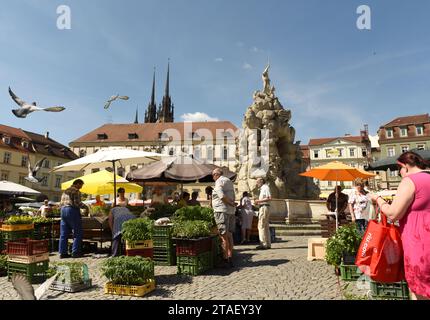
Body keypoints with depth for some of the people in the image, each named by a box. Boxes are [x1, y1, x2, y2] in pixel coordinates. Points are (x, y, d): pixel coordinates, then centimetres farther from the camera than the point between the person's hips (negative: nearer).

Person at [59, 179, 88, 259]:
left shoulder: (65, 191, 21)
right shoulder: (76, 191, -5)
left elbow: (61, 203, 22)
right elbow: (77, 203, -15)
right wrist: (85, 207, -2)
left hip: (63, 210, 8)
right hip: (72, 210, -8)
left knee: (63, 234, 10)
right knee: (77, 233, -1)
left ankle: (62, 253, 12)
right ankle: (75, 252, -1)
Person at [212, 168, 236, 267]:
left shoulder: (219, 181, -7)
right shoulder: (229, 181, 20)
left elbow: (222, 196, -21)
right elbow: (233, 197, 17)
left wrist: (231, 203, -11)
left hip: (222, 210, -9)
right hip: (231, 211, 9)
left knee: (224, 236, -5)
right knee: (229, 235, 12)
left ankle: (225, 259, -1)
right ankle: (230, 258, 17)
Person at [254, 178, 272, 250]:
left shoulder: (265, 187, -7)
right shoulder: (262, 189, 22)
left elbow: (269, 198, -18)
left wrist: (259, 200, -14)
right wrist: (258, 202, 11)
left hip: (264, 207, -10)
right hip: (263, 208, 10)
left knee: (261, 226, -11)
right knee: (266, 226, 10)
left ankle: (263, 244, -10)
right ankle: (268, 244, 13)